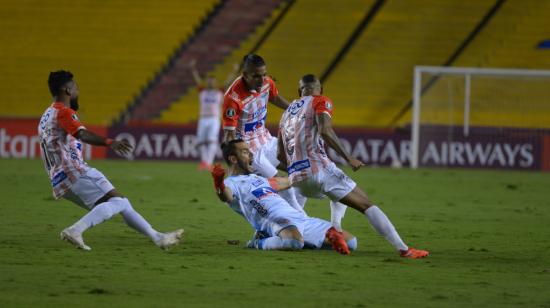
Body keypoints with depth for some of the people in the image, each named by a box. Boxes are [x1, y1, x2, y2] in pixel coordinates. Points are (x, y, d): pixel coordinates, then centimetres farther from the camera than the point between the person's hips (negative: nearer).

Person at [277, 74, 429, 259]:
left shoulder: (287, 112, 25)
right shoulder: (321, 102, 6)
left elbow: (281, 155, 24)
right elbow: (325, 131, -15)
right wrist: (348, 158, -13)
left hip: (297, 180, 6)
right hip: (319, 169, -6)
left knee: (340, 195, 35)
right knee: (366, 205, -3)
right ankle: (403, 249, -14)